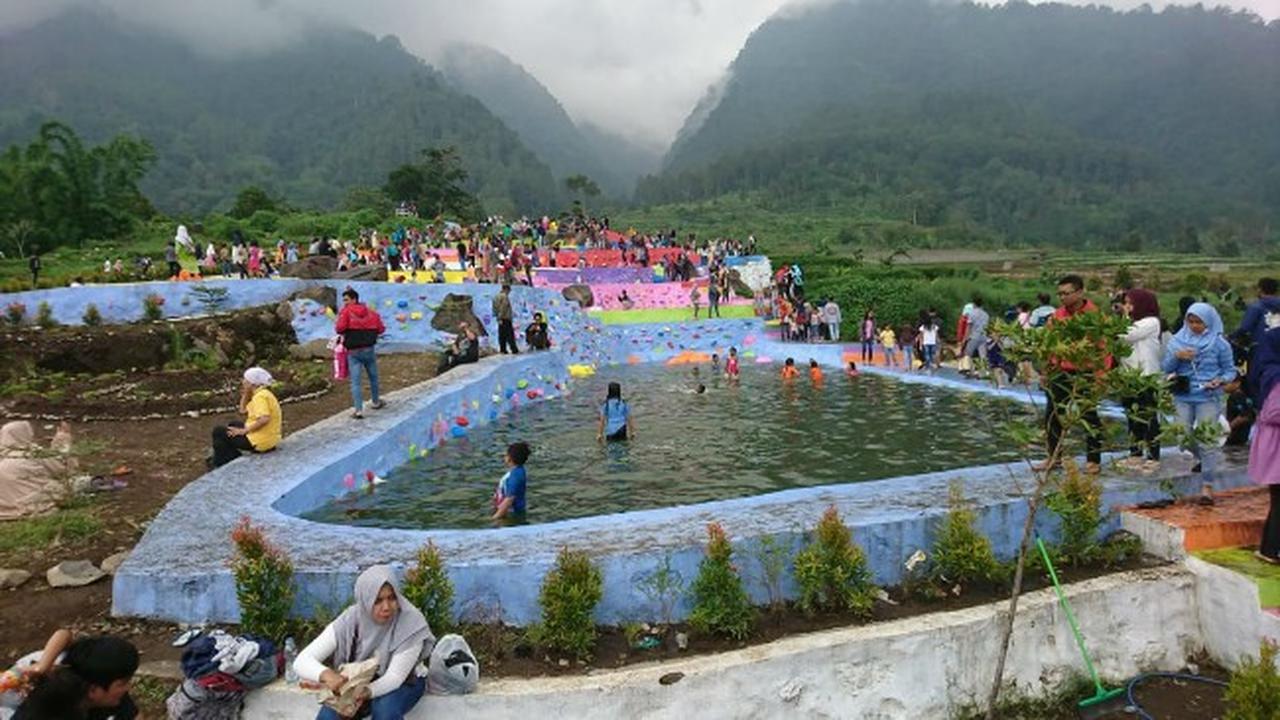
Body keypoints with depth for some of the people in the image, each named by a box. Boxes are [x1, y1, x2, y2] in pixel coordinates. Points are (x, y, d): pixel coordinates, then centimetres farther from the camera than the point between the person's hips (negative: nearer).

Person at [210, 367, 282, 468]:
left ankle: (220, 465, 20)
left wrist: (244, 431, -24)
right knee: (232, 425, 31)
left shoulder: (260, 396, -20)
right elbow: (243, 411, 17)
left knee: (218, 432, 4)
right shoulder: (263, 393, 11)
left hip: (260, 442, -10)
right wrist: (245, 395, 8)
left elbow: (264, 419, -34)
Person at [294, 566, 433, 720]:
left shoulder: (411, 623, -30)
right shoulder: (350, 620, -23)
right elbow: (302, 661, -26)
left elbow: (394, 677, -29)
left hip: (403, 683, -2)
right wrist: (326, 674, -49)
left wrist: (365, 692, -49)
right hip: (358, 682, 2)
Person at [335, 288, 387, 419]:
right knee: (373, 377, 20)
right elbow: (381, 329, 6)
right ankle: (375, 402, 36)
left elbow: (340, 328, -21)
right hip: (369, 350, 3)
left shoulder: (346, 311, -10)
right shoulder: (371, 312, 3)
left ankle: (358, 409, -7)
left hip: (353, 352, -3)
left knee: (355, 381, -1)